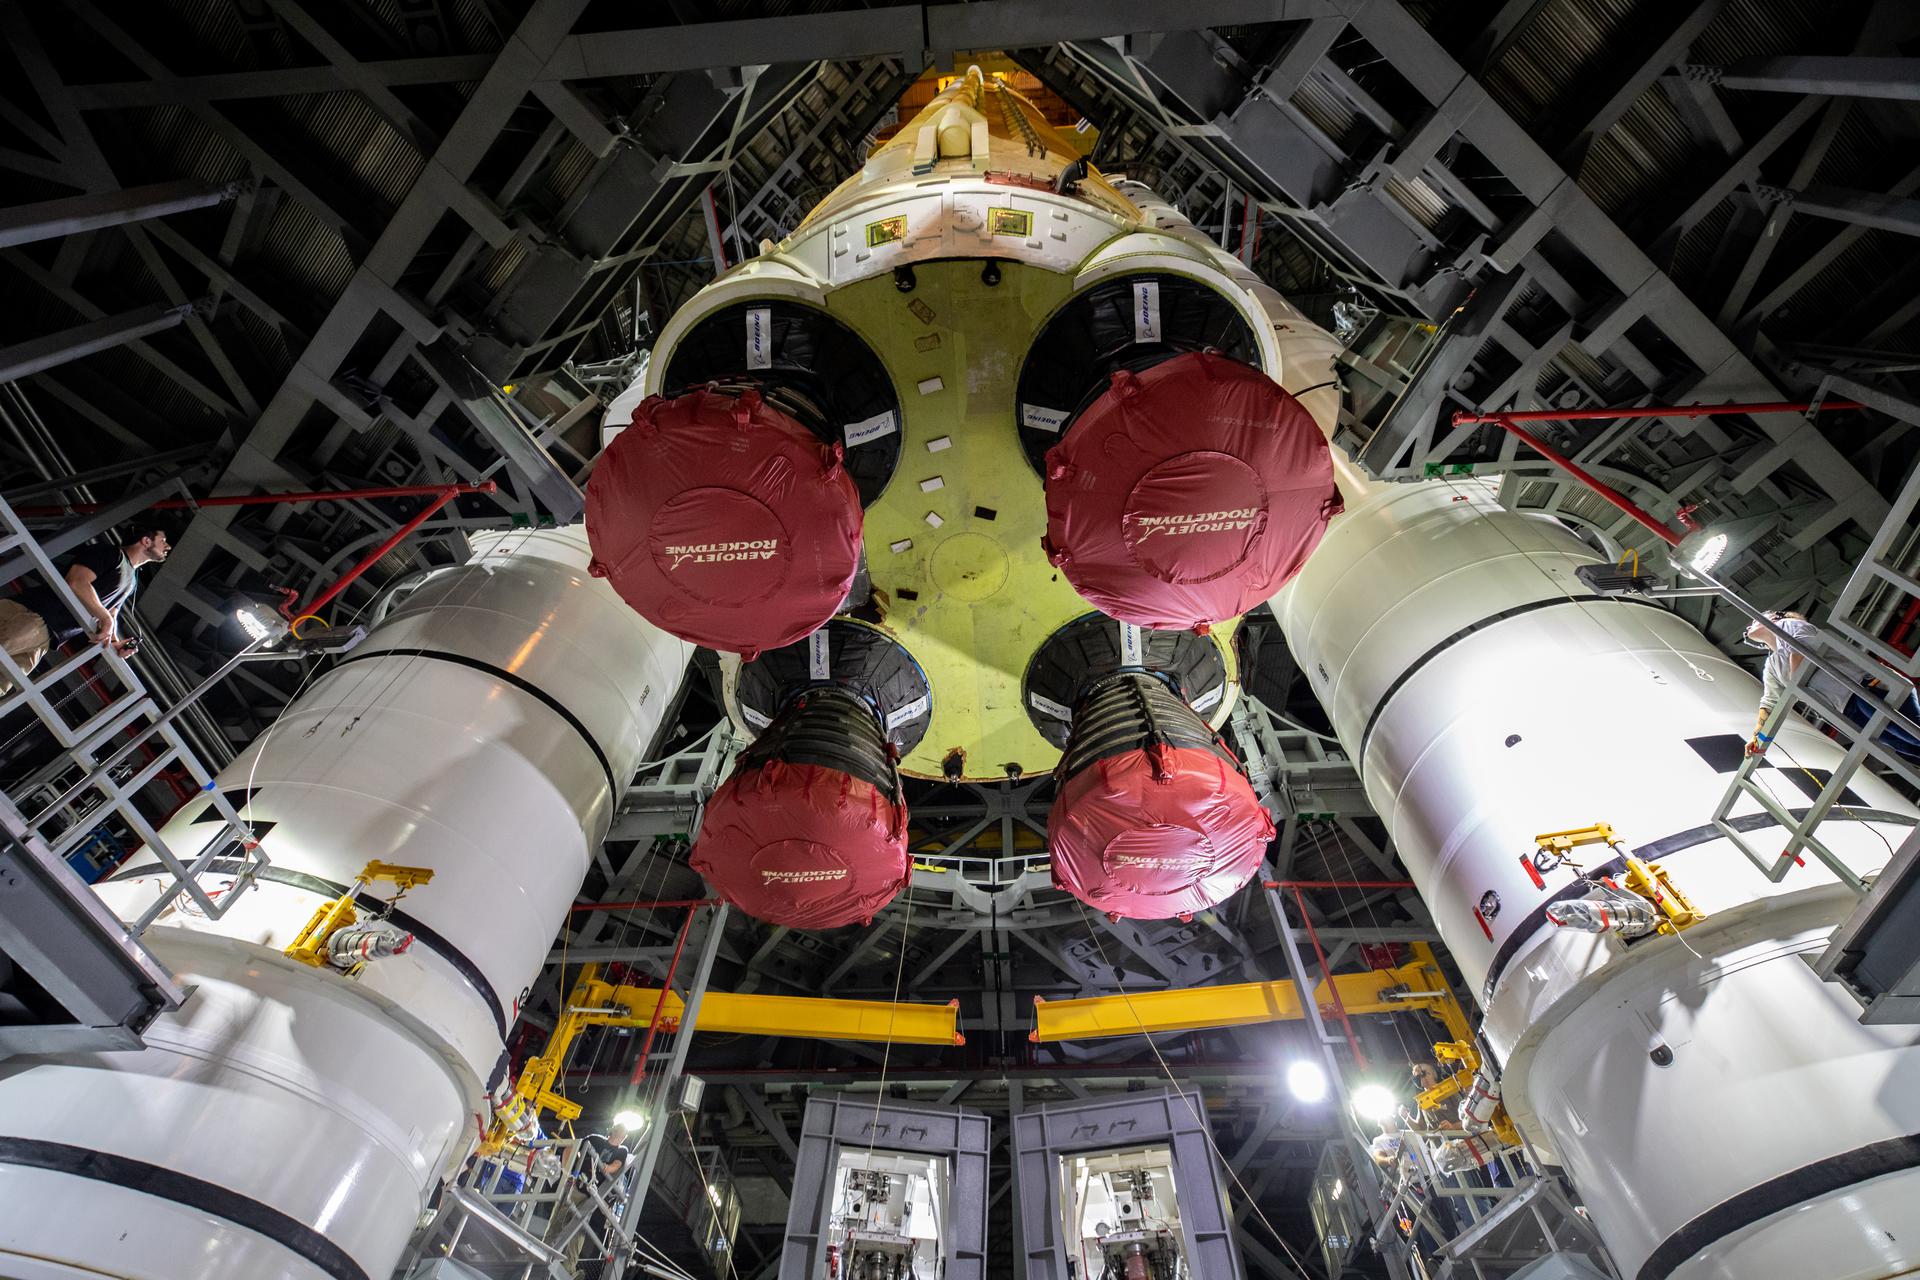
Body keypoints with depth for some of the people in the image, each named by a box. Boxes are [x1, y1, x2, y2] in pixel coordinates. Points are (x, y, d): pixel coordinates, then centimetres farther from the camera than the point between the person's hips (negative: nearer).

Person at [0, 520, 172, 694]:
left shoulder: (132, 581, 25)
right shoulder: (109, 553, -1)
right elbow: (77, 582, -17)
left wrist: (115, 642, 5)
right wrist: (106, 618, -15)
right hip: (29, 613, -7)